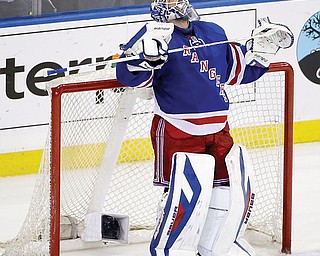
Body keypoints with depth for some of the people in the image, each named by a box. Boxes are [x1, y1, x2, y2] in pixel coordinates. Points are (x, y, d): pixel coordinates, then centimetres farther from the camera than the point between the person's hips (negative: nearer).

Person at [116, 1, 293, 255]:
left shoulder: (214, 33, 14)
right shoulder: (158, 35, -6)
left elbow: (236, 69, 26)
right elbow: (128, 73, -17)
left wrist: (259, 48, 14)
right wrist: (147, 55, -35)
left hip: (218, 130, 6)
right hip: (177, 132, -6)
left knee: (230, 190, 9)